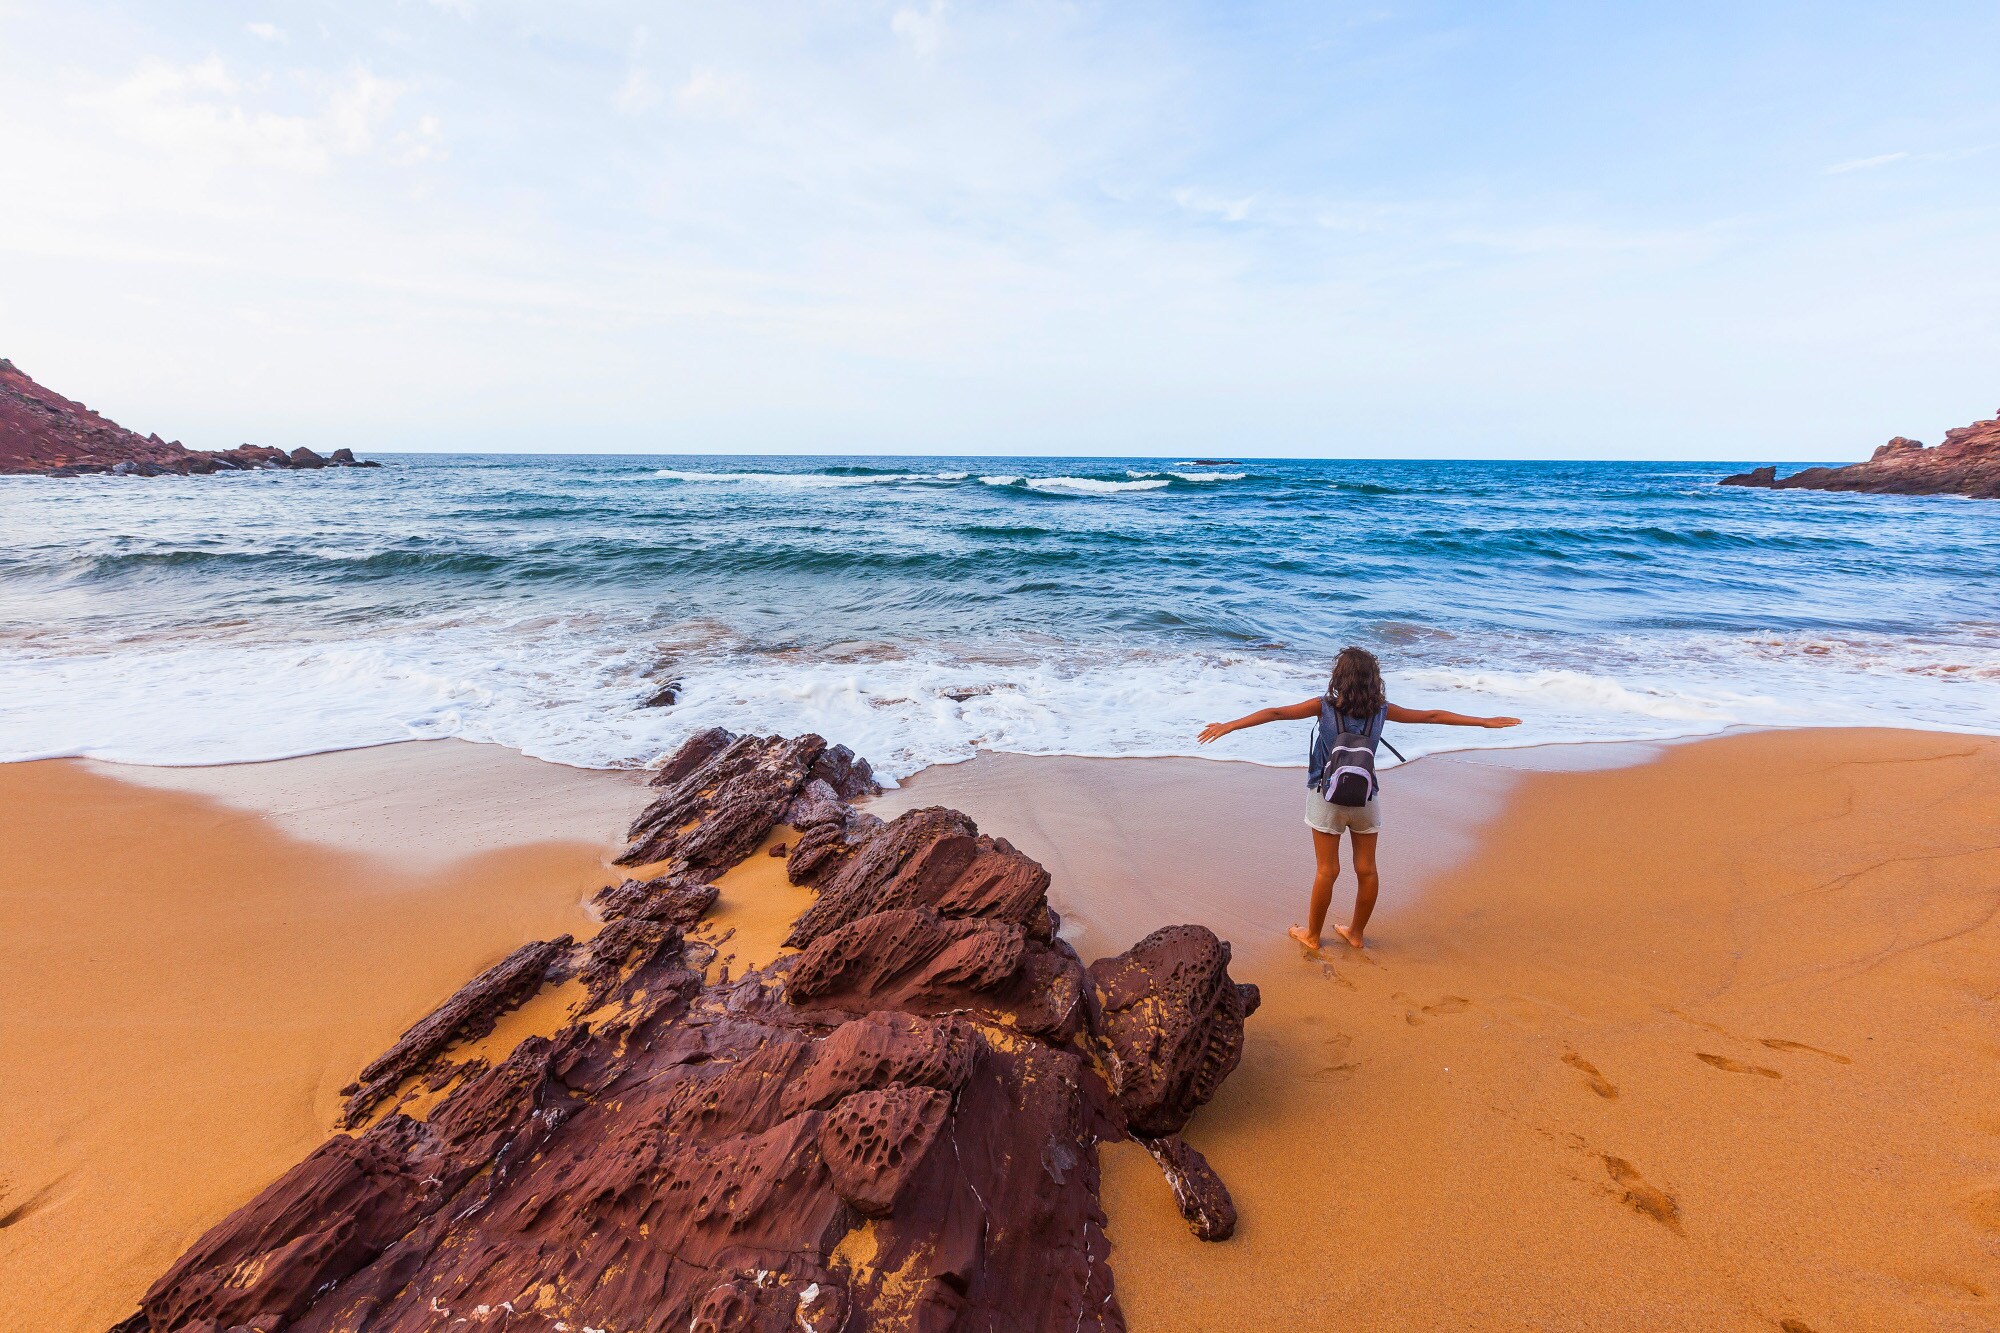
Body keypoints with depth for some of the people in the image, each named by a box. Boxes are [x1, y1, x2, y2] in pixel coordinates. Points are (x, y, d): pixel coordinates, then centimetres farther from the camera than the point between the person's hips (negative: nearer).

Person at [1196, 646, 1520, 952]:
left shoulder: (1325, 706, -10)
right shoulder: (1382, 710, -2)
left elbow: (1276, 713, -15)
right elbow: (1431, 716, 8)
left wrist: (1227, 726, -16)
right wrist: (1486, 722, 20)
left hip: (1327, 797, -2)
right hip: (1366, 798, 3)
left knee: (1327, 870, 6)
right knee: (1366, 869, 14)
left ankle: (1312, 935, 20)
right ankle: (1356, 933, 28)